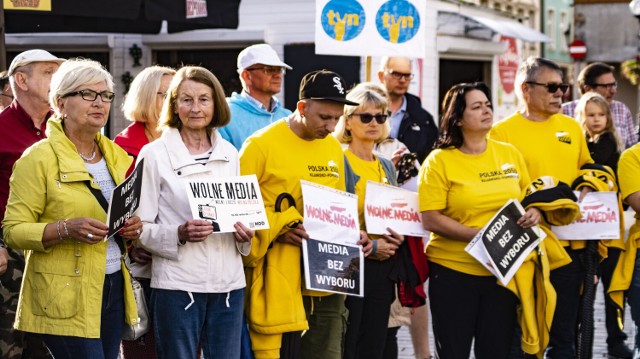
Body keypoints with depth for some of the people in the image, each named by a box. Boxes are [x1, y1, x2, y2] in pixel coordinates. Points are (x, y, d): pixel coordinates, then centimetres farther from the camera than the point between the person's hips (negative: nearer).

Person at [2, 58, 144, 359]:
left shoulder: (117, 156, 13)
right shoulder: (38, 159, -6)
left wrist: (134, 227, 2)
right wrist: (65, 229, -24)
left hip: (114, 288, 6)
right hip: (66, 297, -6)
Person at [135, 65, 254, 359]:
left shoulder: (229, 154, 12)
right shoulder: (154, 154, -1)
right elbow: (140, 227, -2)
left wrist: (244, 236, -1)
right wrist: (179, 234, -20)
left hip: (228, 283, 4)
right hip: (177, 284, -4)